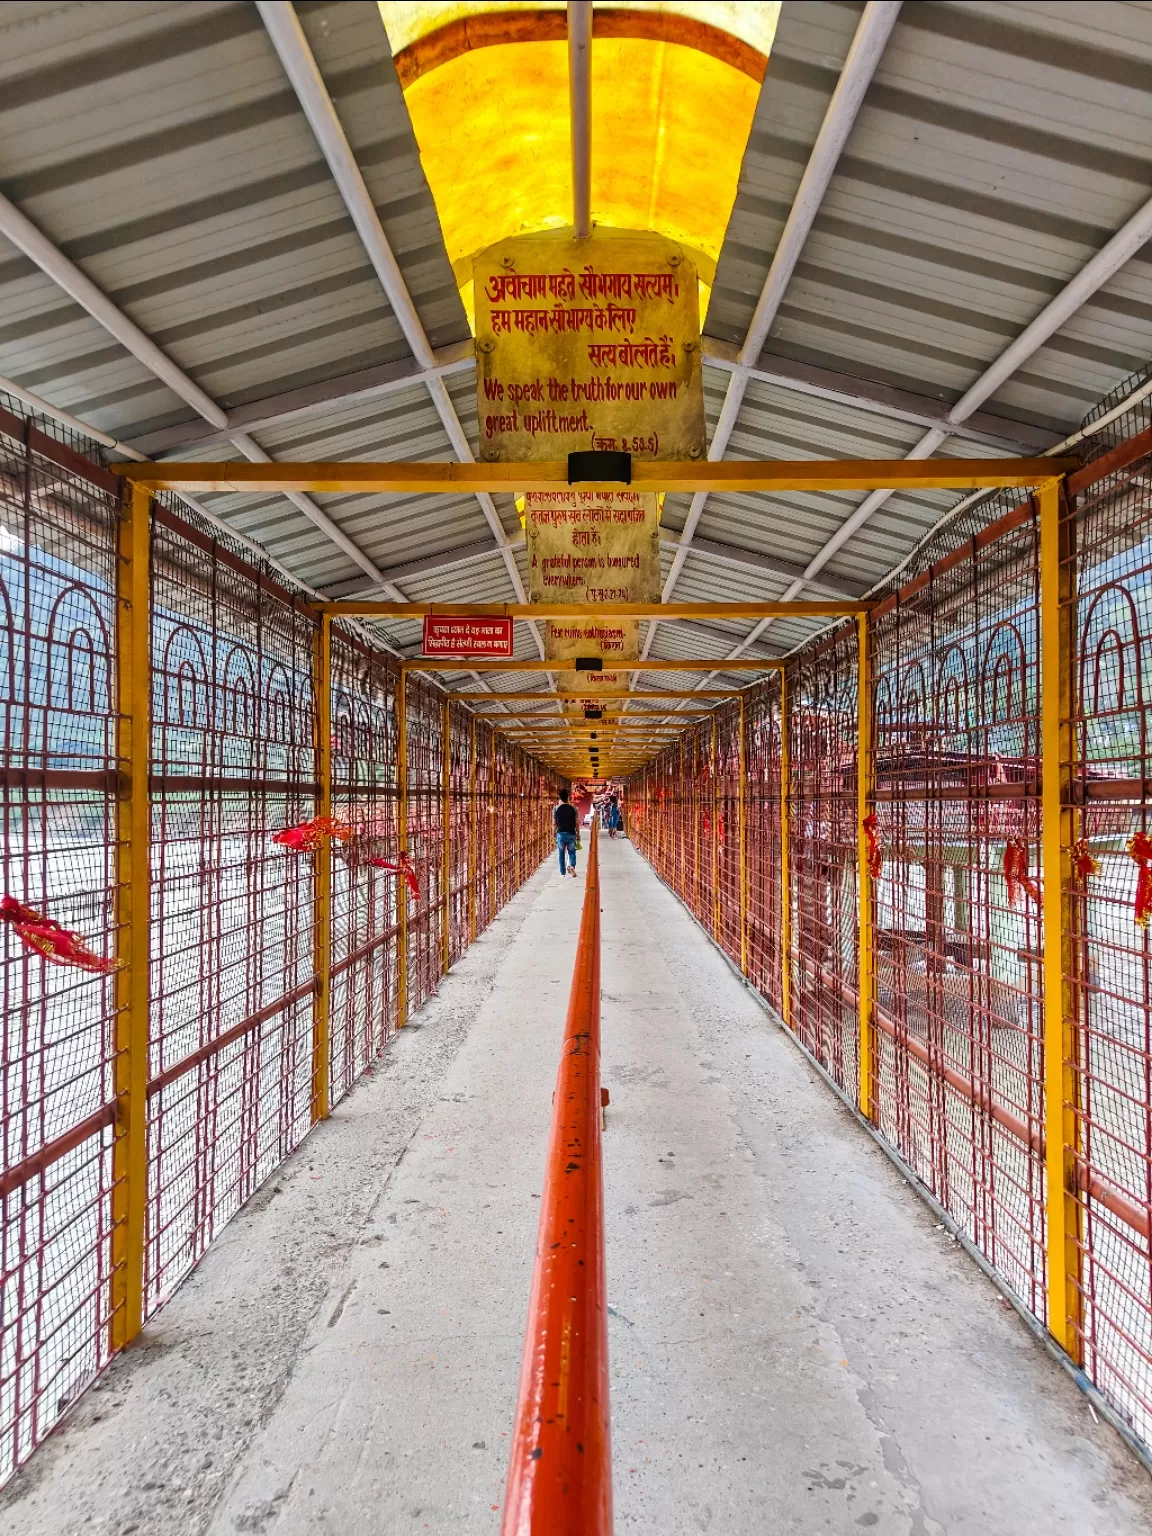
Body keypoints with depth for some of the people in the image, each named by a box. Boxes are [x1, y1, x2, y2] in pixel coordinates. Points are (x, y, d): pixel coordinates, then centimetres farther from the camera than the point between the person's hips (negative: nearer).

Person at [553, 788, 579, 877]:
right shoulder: (573, 808, -1)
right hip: (571, 833, 0)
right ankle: (571, 865, -15)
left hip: (560, 833, 0)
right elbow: (577, 822, 0)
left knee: (561, 853, 11)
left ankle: (563, 872, 13)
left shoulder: (556, 808, -3)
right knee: (572, 852, 11)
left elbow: (554, 823, -2)